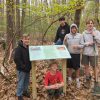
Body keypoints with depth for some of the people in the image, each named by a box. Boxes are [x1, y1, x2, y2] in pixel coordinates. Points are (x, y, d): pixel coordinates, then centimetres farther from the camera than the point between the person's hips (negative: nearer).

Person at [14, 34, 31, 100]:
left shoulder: (28, 47, 6)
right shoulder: (19, 48, -19)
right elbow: (16, 59, -24)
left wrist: (30, 65, 7)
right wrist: (23, 66, -21)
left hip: (28, 68, 7)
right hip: (21, 69, -7)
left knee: (27, 81, 19)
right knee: (21, 82, 3)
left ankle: (25, 91, 37)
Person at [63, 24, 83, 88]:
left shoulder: (80, 36, -5)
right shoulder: (67, 35, 0)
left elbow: (82, 45, -6)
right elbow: (65, 45, 3)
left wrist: (77, 46, -24)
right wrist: (65, 41, -16)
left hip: (77, 54, -2)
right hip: (69, 54, 2)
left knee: (77, 68, 5)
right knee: (70, 67, 14)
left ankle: (77, 81, 20)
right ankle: (69, 79, 31)